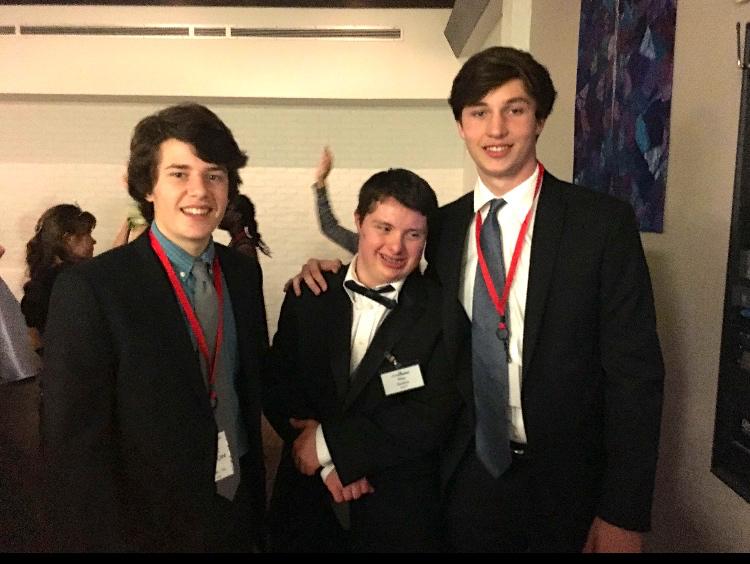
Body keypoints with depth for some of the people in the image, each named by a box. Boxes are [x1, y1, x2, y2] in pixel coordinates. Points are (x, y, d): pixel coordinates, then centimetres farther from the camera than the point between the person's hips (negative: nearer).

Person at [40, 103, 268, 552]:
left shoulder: (245, 272, -3)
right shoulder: (88, 290, -19)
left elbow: (252, 385, 6)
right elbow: (75, 445, -16)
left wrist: (256, 503, 6)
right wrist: (103, 539, -13)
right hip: (148, 528, -4)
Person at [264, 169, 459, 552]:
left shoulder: (443, 312, -11)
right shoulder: (308, 298, -2)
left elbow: (433, 416, -15)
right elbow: (276, 387, -1)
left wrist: (331, 441, -16)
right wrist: (330, 463, -13)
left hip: (400, 508, -2)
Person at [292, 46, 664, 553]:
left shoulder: (603, 221, -11)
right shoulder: (443, 226, 1)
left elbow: (635, 371, -10)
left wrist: (625, 516, -11)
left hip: (571, 485, -2)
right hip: (470, 476, 3)